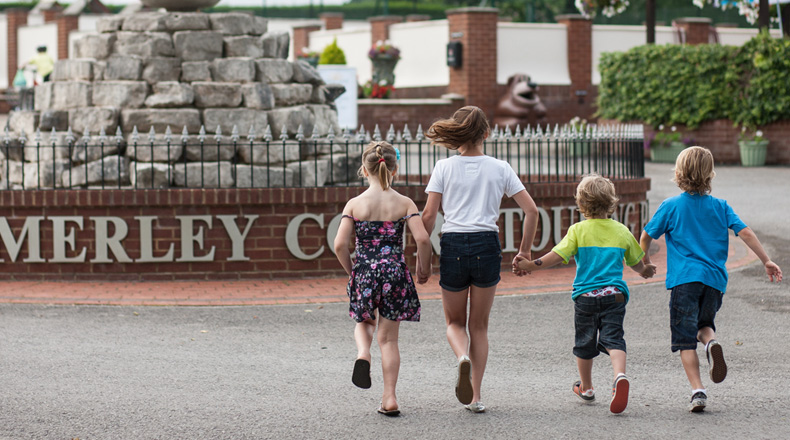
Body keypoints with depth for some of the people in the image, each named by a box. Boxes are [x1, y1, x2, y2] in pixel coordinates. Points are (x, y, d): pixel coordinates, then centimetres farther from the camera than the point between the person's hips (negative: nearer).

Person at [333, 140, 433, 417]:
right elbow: (422, 239, -12)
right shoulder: (404, 204, -4)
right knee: (389, 337, 11)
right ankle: (389, 398, 8)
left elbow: (340, 245, -8)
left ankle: (363, 354, -5)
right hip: (395, 273, 0)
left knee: (364, 322, 27)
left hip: (364, 272, 0)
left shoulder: (354, 205, -4)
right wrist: (423, 269, 5)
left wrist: (351, 271, 9)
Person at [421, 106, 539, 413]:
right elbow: (531, 210, 2)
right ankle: (474, 396, 7)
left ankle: (463, 358, -18)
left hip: (452, 246, -1)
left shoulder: (444, 168, 1)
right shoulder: (499, 168, 4)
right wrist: (525, 250, 12)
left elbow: (428, 217, -3)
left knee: (455, 322, 16)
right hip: (486, 246, 1)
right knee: (479, 326, 13)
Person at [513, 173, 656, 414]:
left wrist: (530, 265, -6)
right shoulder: (621, 231, 7)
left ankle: (586, 387, 31)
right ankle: (620, 376, -31)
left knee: (585, 342, 15)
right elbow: (637, 263, 19)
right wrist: (645, 271, 41)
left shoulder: (578, 230, -3)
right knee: (613, 339, -3)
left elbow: (558, 256, -12)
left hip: (585, 294, -1)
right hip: (615, 293, 1)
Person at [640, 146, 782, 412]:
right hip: (715, 280, 3)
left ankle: (698, 391, -12)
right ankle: (712, 342, -11)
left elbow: (646, 236, 7)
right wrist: (766, 261, 6)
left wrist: (645, 261, 26)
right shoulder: (720, 207, 7)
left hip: (685, 278, -3)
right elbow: (745, 233, 1)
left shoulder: (671, 206, 2)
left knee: (685, 338, 0)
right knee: (704, 323, 24)